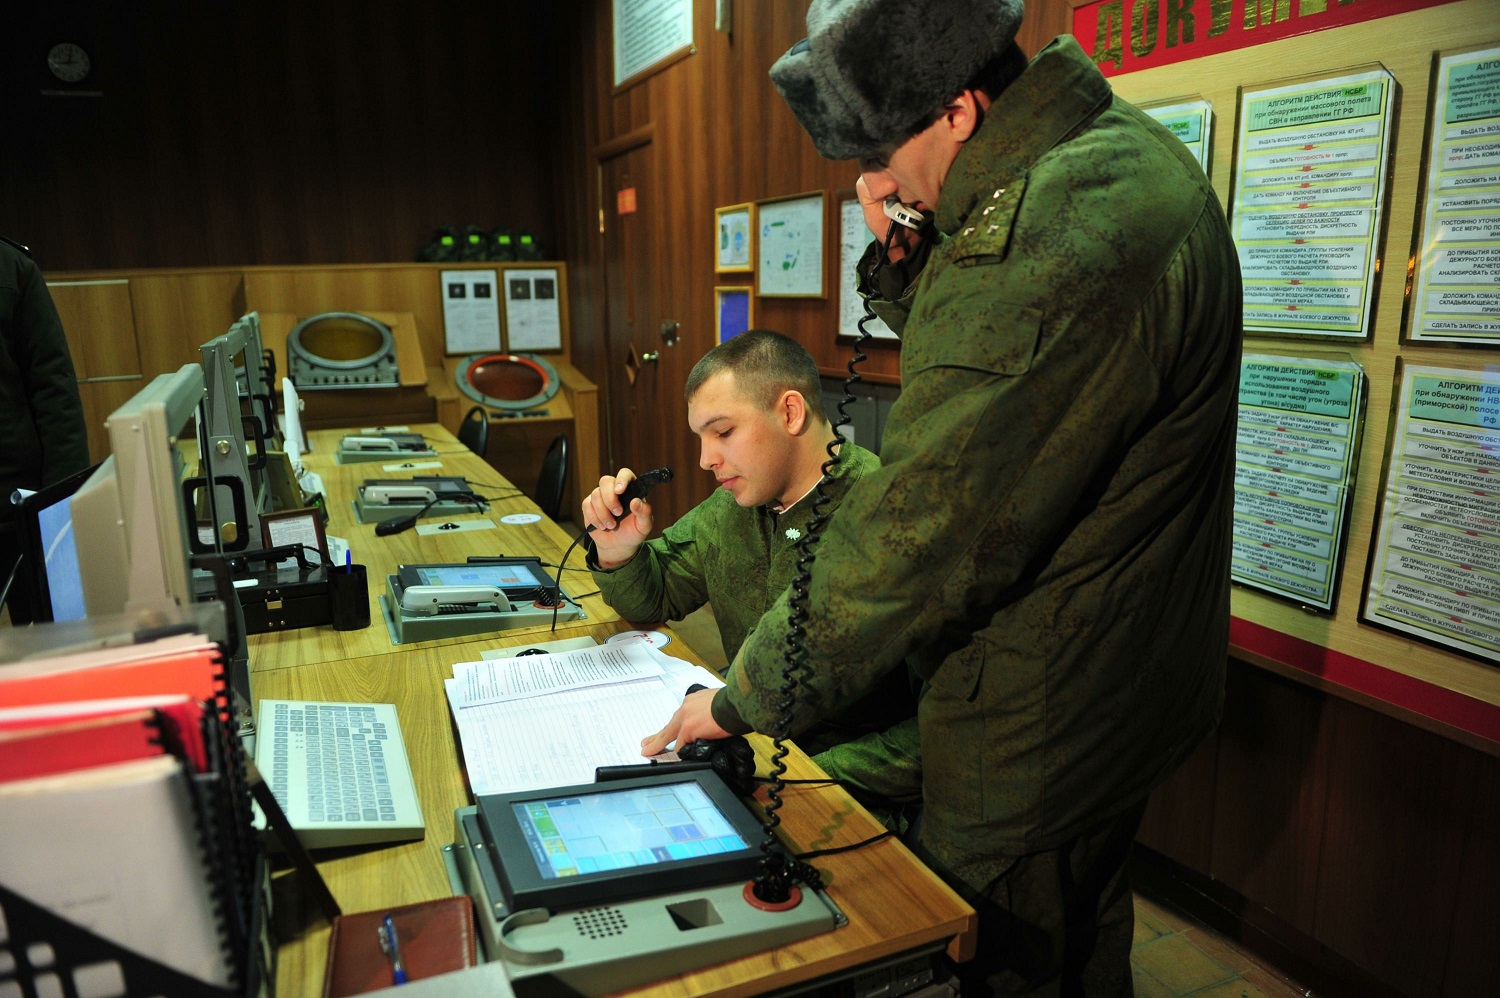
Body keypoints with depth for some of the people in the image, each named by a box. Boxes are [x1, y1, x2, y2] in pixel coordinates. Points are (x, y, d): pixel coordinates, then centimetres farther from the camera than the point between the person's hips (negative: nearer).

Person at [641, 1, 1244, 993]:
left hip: (1039, 725, -9)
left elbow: (927, 537, -29)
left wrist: (746, 696, -17)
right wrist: (907, 261, -5)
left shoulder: (1057, 249, -31)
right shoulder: (1110, 146, 3)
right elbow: (981, 362, 15)